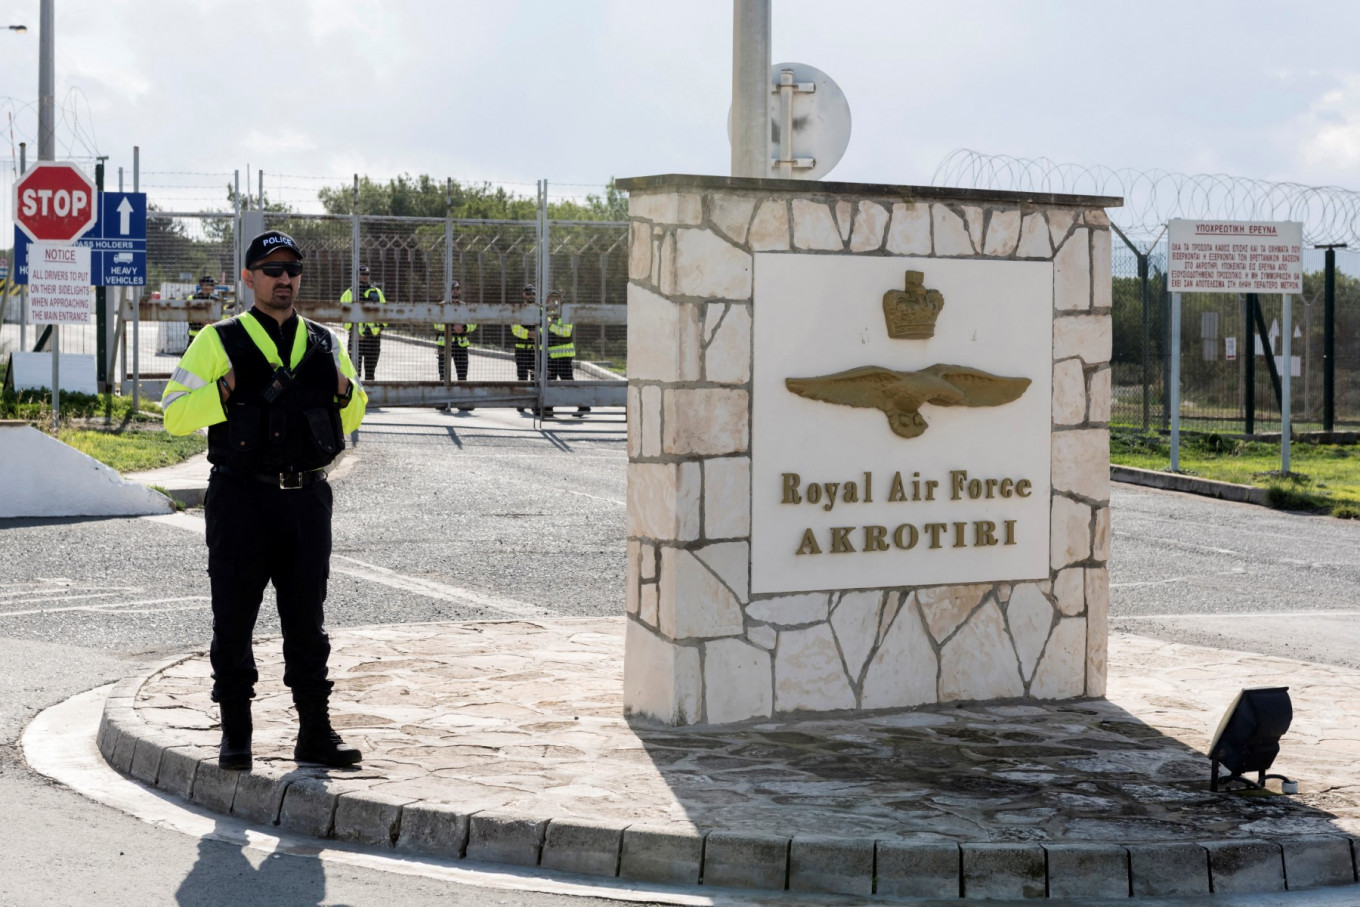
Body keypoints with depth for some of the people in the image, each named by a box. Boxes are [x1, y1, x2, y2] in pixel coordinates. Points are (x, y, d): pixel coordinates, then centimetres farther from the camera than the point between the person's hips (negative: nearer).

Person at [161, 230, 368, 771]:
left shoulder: (324, 346, 12)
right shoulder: (217, 342, 2)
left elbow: (350, 419, 23)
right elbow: (175, 415, -2)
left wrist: (346, 393, 0)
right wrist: (225, 391, -18)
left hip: (306, 499, 3)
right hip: (241, 501, -3)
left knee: (307, 622, 6)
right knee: (233, 621, 2)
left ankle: (315, 735, 13)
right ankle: (235, 737, 13)